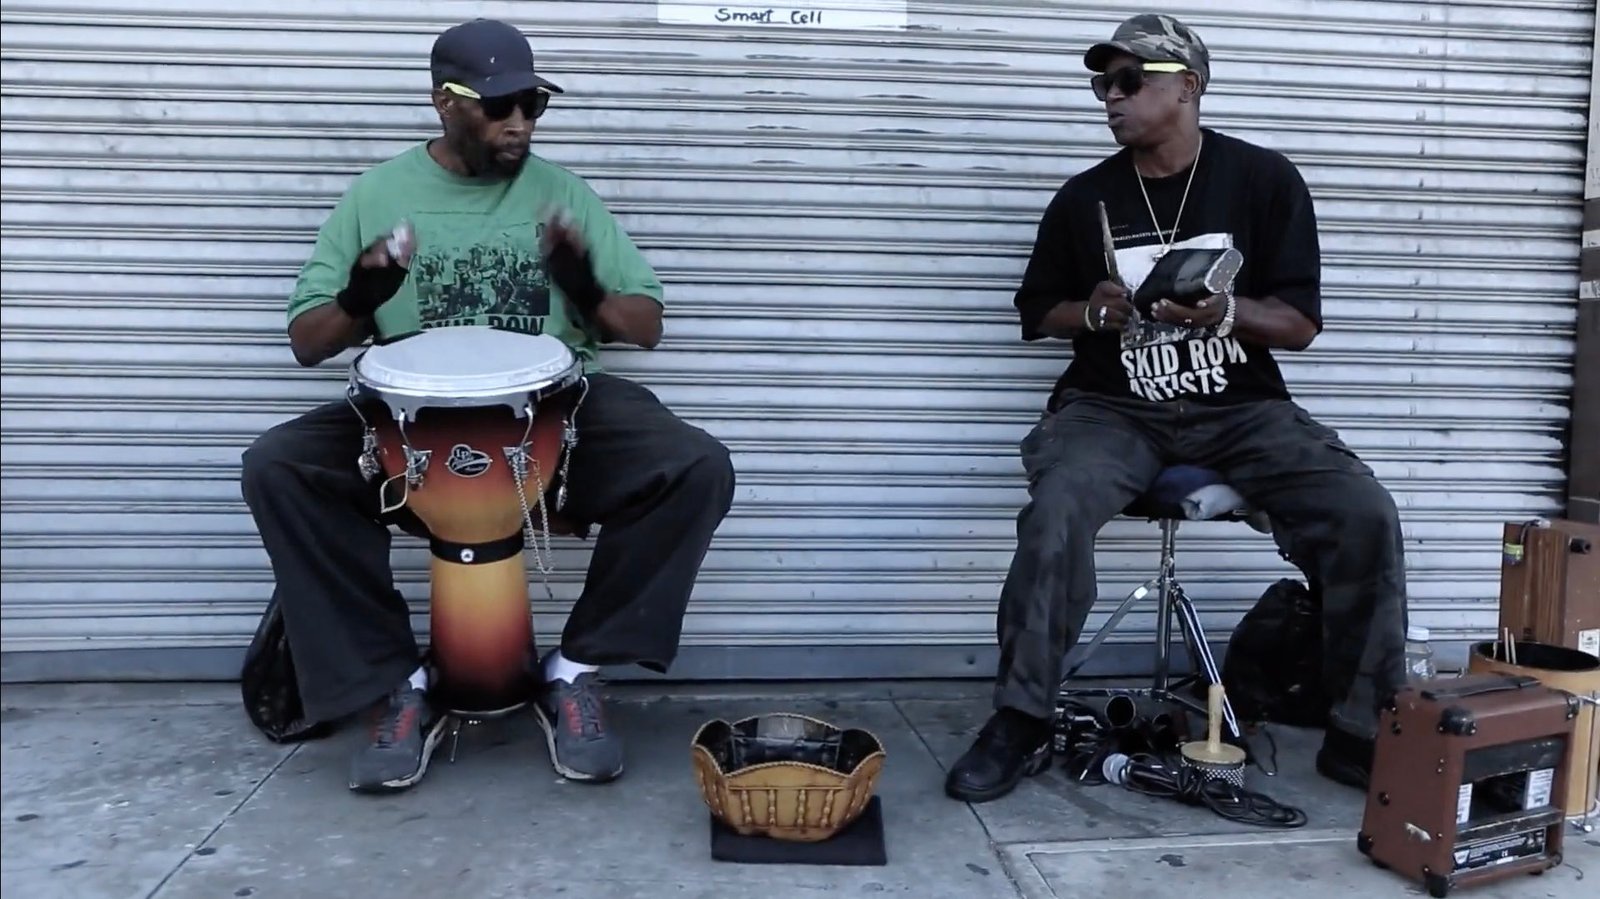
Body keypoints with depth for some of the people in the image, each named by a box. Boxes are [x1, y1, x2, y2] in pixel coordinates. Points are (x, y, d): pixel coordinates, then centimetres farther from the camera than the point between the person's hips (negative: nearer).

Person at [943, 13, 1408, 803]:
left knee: (1364, 513, -21)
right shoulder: (1083, 198, 5)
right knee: (1056, 510, -31)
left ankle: (1365, 733, -3)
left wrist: (1225, 310, -21)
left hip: (1241, 410, 1)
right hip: (1113, 410, 0)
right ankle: (1021, 724, -17)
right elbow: (1036, 311, 14)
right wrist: (1092, 311, -8)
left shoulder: (1265, 180, 2)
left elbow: (1302, 324, 0)